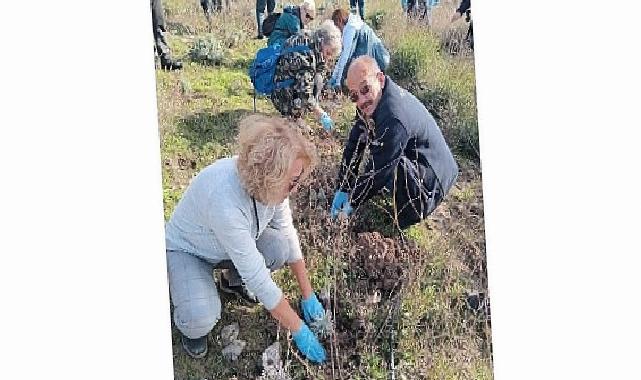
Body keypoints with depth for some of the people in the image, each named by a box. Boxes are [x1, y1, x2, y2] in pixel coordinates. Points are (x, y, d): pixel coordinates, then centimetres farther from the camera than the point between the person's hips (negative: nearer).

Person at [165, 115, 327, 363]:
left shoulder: (272, 182, -23)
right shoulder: (224, 198, -43)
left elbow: (288, 235, -8)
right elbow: (258, 278, -36)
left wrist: (308, 296, -5)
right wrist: (299, 330, -25)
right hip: (186, 249, -6)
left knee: (280, 248, -22)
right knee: (201, 319, -31)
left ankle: (233, 279, 11)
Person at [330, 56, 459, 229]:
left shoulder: (394, 116, -33)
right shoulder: (372, 101, -5)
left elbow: (377, 170, -26)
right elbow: (355, 144, 0)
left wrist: (352, 202, -13)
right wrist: (342, 189, -1)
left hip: (433, 177, -9)